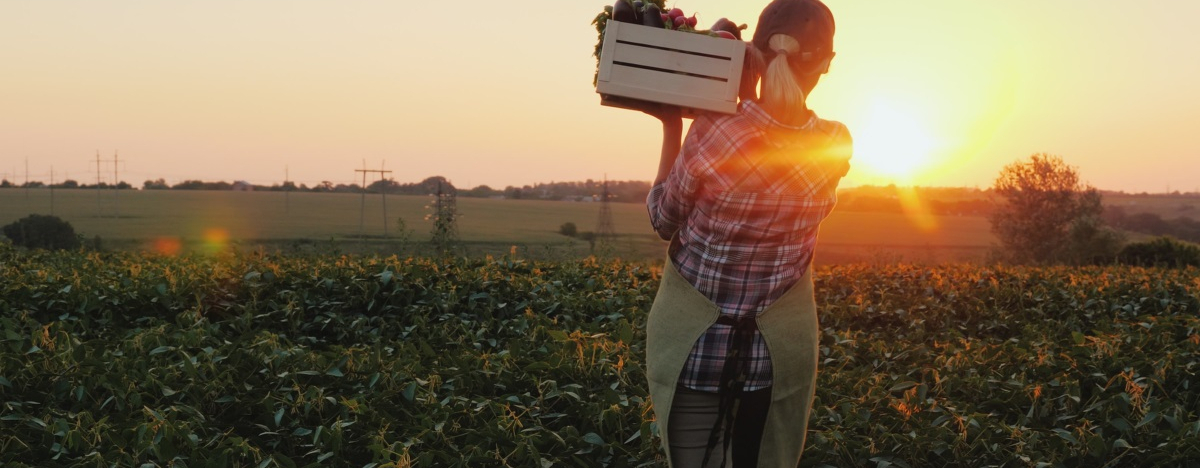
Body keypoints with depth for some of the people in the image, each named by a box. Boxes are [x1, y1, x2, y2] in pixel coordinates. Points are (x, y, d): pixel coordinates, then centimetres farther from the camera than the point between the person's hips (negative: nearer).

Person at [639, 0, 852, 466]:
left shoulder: (711, 135, -22)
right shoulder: (837, 146, -12)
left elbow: (663, 221, -3)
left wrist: (672, 127, 2)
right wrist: (746, 99, 4)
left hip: (692, 345, -2)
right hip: (781, 348, 2)